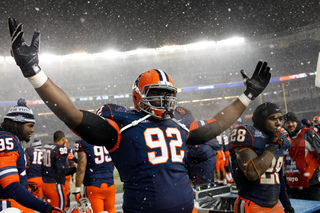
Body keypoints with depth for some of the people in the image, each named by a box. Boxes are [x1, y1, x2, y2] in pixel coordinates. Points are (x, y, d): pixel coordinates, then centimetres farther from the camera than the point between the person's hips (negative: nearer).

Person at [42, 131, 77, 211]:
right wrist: (74, 168, -9)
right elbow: (62, 170, -22)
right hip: (56, 185, -8)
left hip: (45, 184, 8)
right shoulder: (61, 149, -15)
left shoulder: (46, 147, 9)